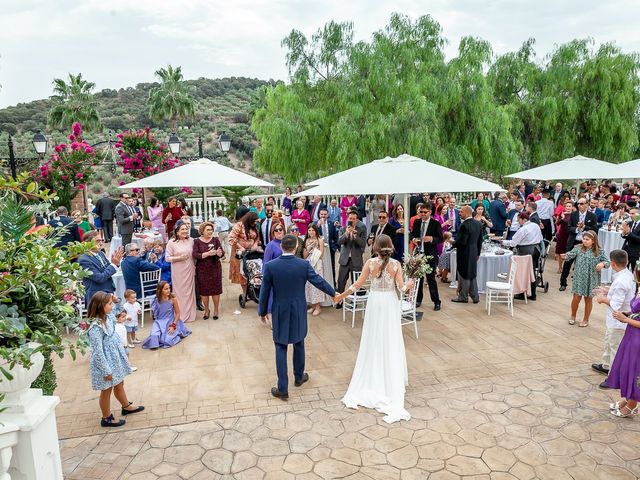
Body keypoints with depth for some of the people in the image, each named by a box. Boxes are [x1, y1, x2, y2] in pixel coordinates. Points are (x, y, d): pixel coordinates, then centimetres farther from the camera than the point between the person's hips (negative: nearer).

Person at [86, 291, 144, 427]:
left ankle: (126, 406, 46)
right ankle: (106, 418, 31)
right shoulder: (95, 327, -30)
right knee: (106, 390, 11)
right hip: (105, 363, -8)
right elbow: (98, 351, -26)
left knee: (119, 384, 26)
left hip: (115, 359, 8)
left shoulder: (108, 318, -3)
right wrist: (106, 371, -20)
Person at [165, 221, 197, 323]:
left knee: (189, 291, 10)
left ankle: (190, 314, 23)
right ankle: (180, 315, 14)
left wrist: (194, 266, 7)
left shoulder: (190, 240, 2)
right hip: (178, 272, -3)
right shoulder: (171, 242, -8)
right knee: (179, 292, 3)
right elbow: (167, 258, -9)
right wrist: (179, 258, -19)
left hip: (189, 271, 3)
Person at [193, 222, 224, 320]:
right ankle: (206, 310, 25)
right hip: (202, 269, 0)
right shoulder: (197, 241, -2)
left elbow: (222, 253, -3)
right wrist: (208, 254, -23)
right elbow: (195, 255, -13)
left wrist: (219, 253, -26)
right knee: (204, 290, 5)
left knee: (216, 289, 5)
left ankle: (216, 310, 22)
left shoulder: (216, 239, 1)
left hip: (215, 268, 0)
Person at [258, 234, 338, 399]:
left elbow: (265, 291, -6)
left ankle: (282, 388, 9)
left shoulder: (270, 266, -13)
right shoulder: (304, 265, -12)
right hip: (299, 313, 1)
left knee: (281, 348, 7)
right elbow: (319, 281, -3)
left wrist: (262, 311, 8)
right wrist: (334, 293, 15)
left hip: (280, 313, -1)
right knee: (298, 344, 20)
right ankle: (299, 377, 39)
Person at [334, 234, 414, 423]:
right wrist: (410, 284, 8)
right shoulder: (396, 264, -10)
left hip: (375, 303, 0)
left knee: (373, 340, 12)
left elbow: (357, 285, -10)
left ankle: (373, 377, 23)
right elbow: (401, 287, -14)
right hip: (390, 304, 0)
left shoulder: (370, 263, -10)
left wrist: (340, 296, 1)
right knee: (390, 341, 10)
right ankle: (392, 378, 16)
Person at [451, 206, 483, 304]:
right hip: (474, 253, 8)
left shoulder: (464, 225, -22)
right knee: (472, 275, 17)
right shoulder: (478, 223, 5)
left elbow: (461, 241, -24)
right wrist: (478, 253, 19)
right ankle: (475, 297, 22)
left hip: (464, 254, -8)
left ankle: (463, 297, 15)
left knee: (464, 276, 4)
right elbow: (480, 240, 12)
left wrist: (453, 244, -5)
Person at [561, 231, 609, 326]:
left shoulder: (599, 252, -6)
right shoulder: (578, 249, -5)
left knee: (588, 299, 12)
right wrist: (565, 256, -39)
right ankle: (573, 316, 30)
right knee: (576, 298, 5)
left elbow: (607, 262, -5)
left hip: (591, 280, 0)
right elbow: (570, 254, -16)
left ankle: (586, 320, 30)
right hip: (579, 278, 0)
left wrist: (602, 264, -27)